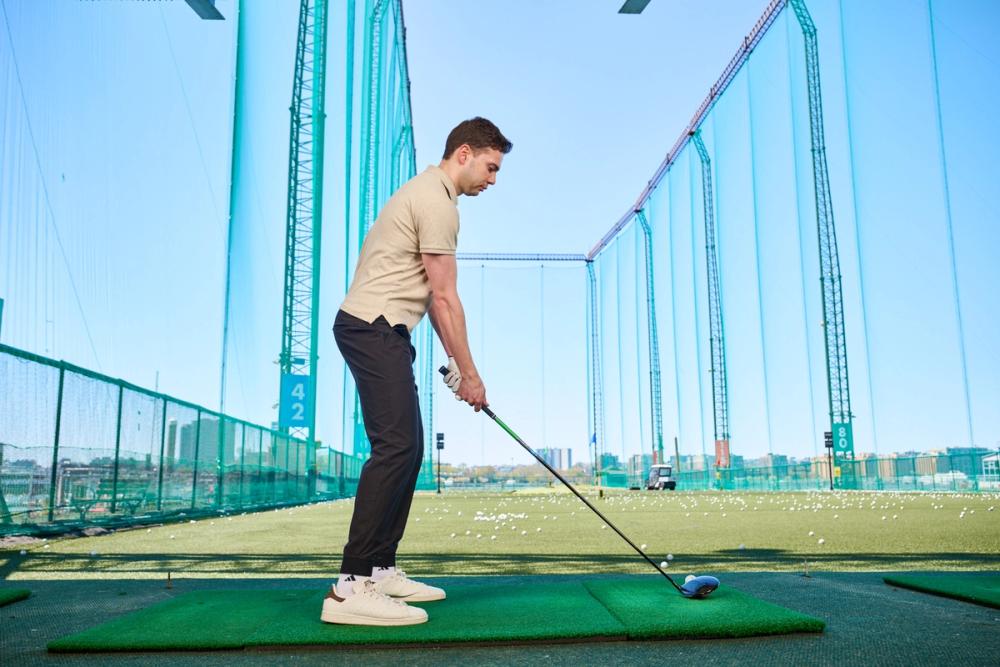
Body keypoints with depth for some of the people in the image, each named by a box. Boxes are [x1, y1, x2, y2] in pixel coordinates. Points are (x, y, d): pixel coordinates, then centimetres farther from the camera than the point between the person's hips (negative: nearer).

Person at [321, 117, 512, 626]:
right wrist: (469, 373, -7)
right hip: (375, 329, -11)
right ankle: (352, 586, -17)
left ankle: (380, 570, 15)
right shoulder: (437, 202, -11)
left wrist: (454, 361, 18)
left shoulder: (427, 193, 22)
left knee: (406, 449, 10)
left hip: (378, 331, 11)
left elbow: (431, 294, 21)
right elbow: (445, 298, -13)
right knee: (396, 446, -17)